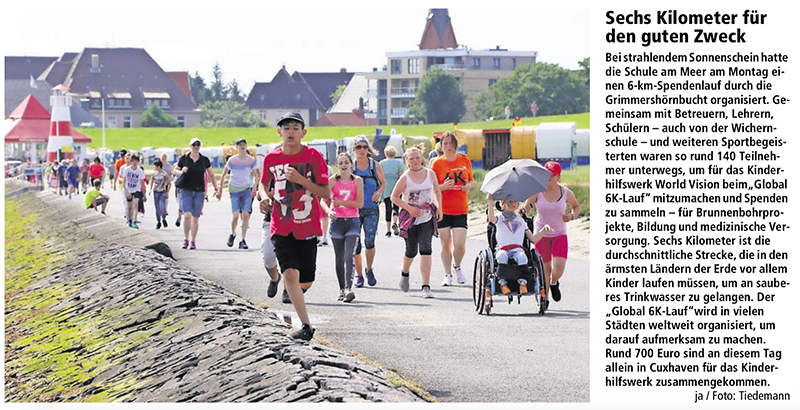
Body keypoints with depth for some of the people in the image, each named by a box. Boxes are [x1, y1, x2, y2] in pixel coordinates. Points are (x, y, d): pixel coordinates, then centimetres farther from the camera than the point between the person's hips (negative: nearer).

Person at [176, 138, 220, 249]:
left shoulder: (204, 160, 5)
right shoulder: (184, 158, 2)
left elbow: (211, 174, 13)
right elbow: (175, 170, 12)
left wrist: (216, 187, 6)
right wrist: (181, 171, -10)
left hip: (199, 191, 1)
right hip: (186, 191, -1)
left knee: (195, 218, 4)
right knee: (187, 215, -15)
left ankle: (193, 241, 14)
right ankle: (186, 239, 0)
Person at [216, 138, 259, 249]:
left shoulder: (251, 160, 1)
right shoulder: (232, 160, -3)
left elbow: (255, 175, 10)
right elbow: (223, 175, 3)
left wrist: (254, 187, -6)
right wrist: (220, 190, 1)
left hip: (246, 189, 1)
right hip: (234, 190, -1)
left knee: (246, 214, -8)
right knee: (236, 215, -9)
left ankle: (243, 240, -2)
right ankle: (232, 234, 20)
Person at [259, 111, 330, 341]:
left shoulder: (313, 156, -7)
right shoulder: (271, 158, 1)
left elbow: (325, 192, -9)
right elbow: (264, 183, 19)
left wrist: (300, 179, -22)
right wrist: (264, 197, -3)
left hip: (308, 227, 0)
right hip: (282, 228, 0)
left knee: (305, 282, 6)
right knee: (290, 273, -19)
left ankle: (292, 294, 44)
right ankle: (306, 326, -16)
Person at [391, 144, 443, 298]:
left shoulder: (430, 174, 3)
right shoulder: (405, 178, -6)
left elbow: (437, 191, 18)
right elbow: (394, 197, 0)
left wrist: (439, 207, 3)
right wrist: (409, 208, -13)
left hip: (427, 218, 1)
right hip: (410, 219, -1)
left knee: (425, 249, -14)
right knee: (411, 251, 8)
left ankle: (426, 287, -16)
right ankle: (404, 273, 44)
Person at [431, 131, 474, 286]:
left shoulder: (465, 160, 5)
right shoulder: (437, 163, -1)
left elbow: (471, 180, 17)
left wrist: (468, 186, -6)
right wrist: (444, 186, -19)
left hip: (460, 209, 1)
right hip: (443, 209, -1)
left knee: (460, 244, -7)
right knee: (446, 244, 3)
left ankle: (457, 267, 23)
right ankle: (448, 275, 17)